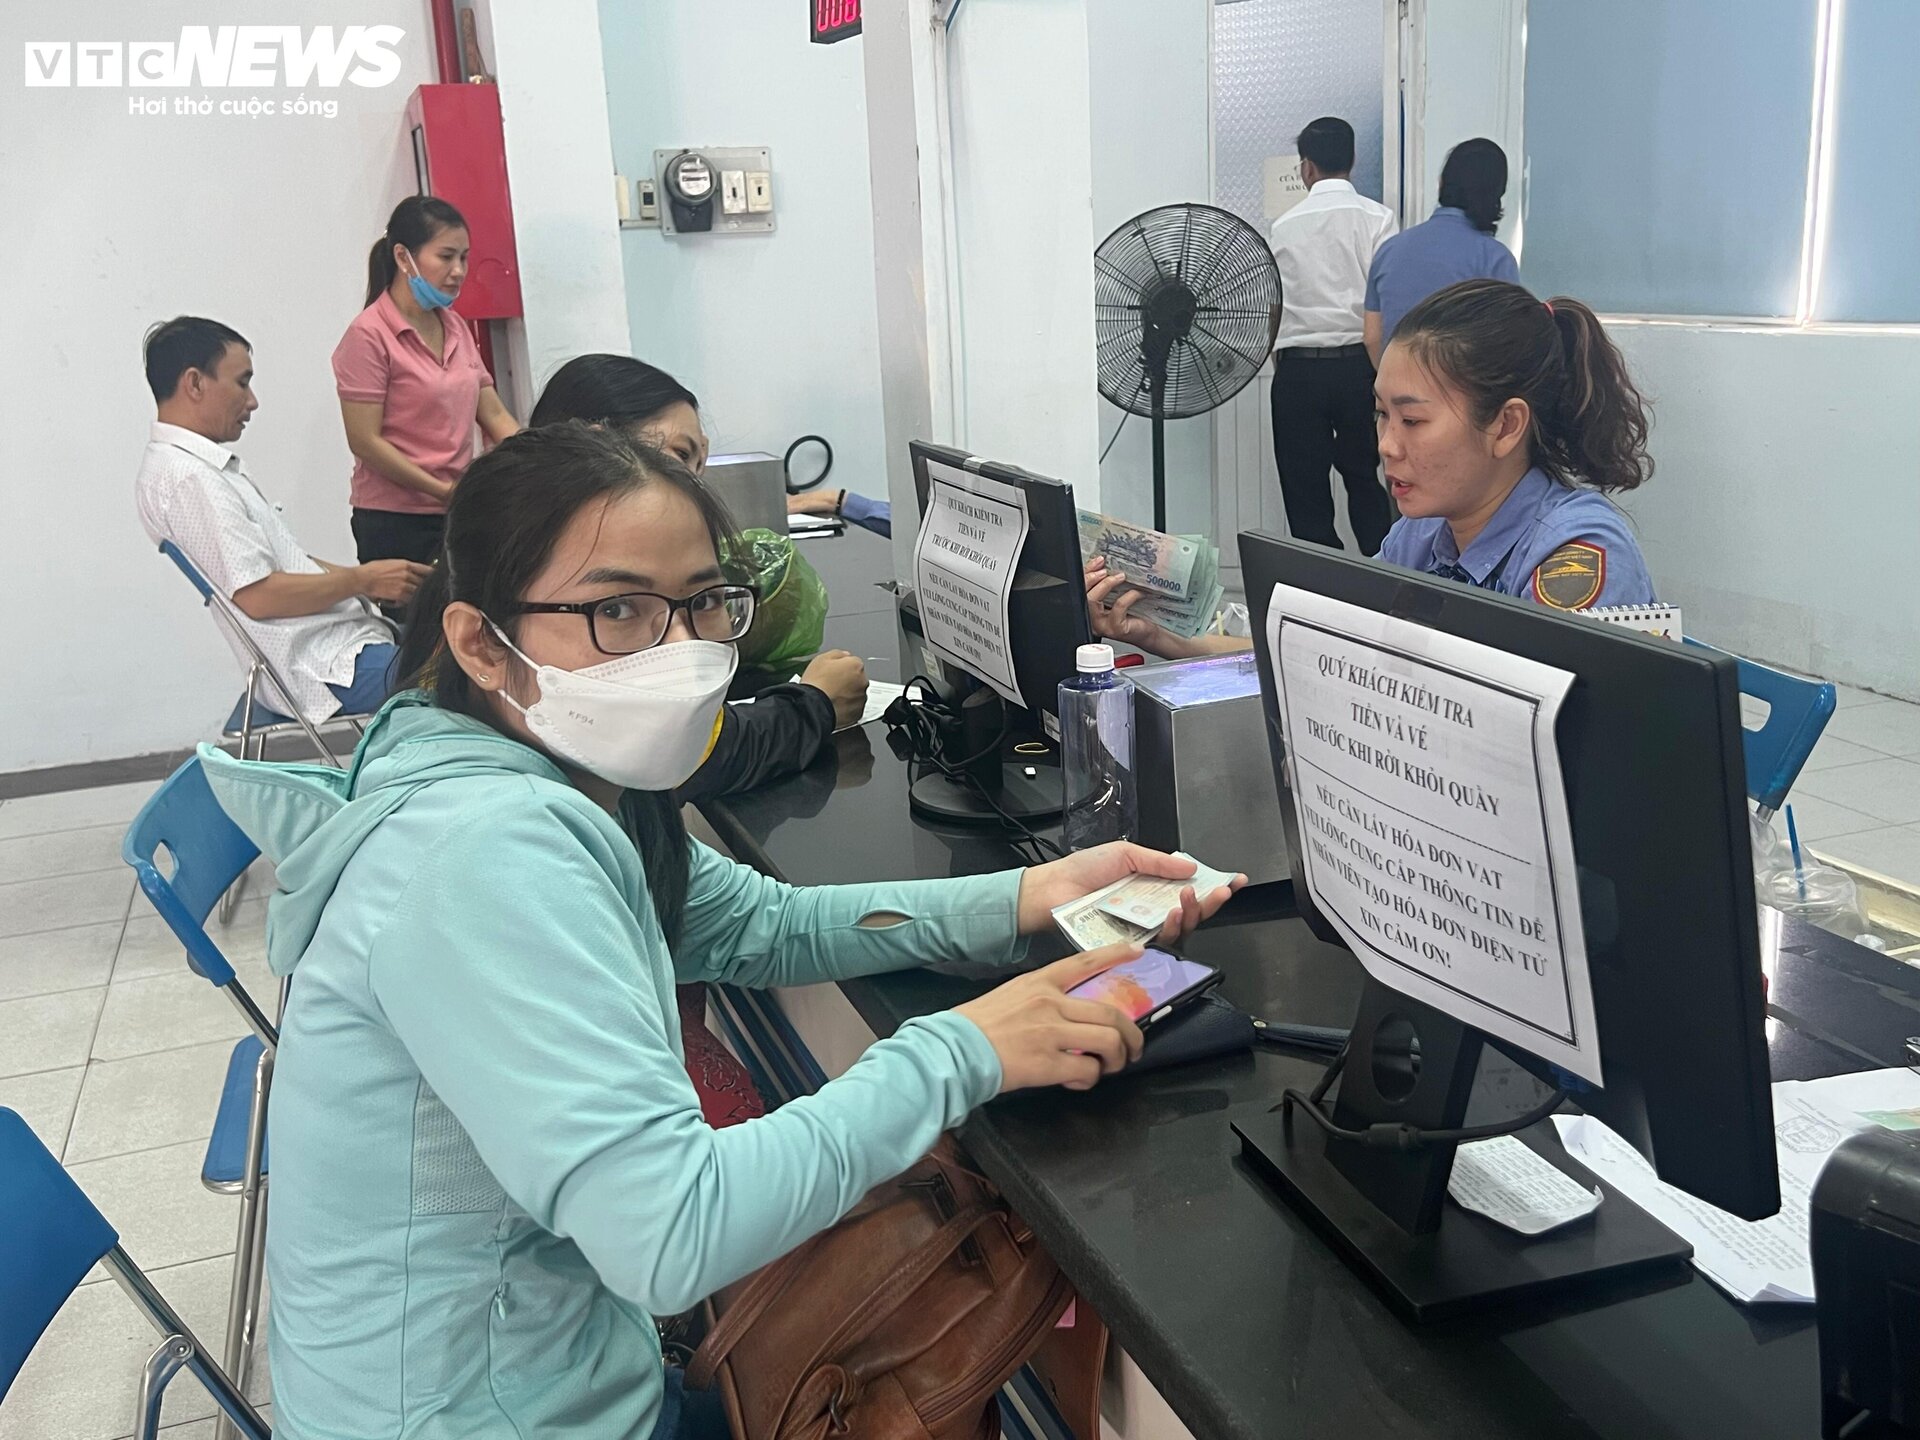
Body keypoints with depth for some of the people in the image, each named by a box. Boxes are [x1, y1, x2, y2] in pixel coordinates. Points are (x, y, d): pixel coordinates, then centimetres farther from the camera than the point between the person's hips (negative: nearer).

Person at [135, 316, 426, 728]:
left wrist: (363, 578, 9)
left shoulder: (204, 465, 18)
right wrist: (362, 580, -8)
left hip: (341, 644, 10)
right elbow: (258, 595, -19)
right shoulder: (185, 478, -14)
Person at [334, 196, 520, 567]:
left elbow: (495, 416, 10)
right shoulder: (369, 335, -8)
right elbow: (365, 441, -12)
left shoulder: (456, 328, 12)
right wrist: (445, 490, -16)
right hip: (396, 523, -6)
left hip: (458, 517, 6)